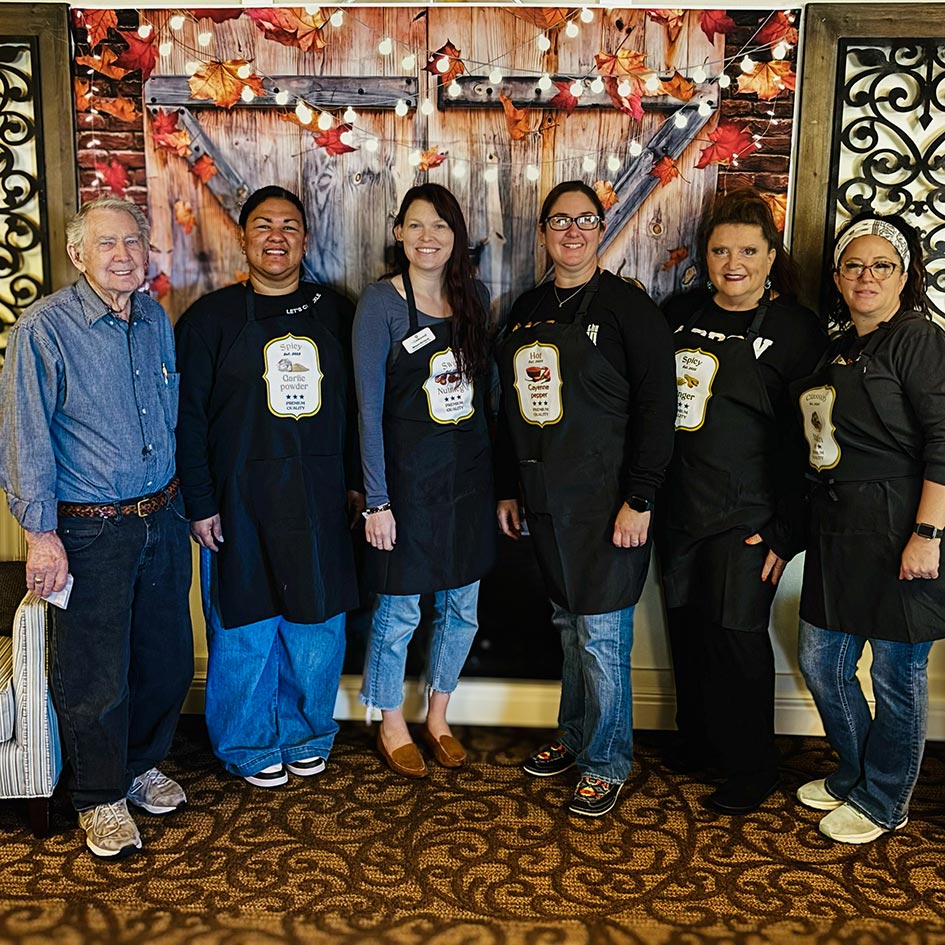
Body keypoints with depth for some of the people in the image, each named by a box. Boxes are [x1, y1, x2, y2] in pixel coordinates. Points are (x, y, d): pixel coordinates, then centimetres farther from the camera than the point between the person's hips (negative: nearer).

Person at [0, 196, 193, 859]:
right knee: (95, 676, 5)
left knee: (167, 660, 16)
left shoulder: (156, 321, 7)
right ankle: (100, 798, 27)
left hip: (161, 519, 6)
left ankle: (142, 766, 39)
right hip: (88, 532, -6)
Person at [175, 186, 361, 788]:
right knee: (245, 632, 7)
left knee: (318, 627, 11)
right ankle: (250, 747, 27)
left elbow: (355, 404, 12)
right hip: (239, 504, -2)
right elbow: (188, 417, -3)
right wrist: (200, 503, -7)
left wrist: (356, 481, 8)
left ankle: (307, 736, 32)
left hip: (321, 502, 3)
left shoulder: (335, 314, 7)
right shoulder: (210, 318, -1)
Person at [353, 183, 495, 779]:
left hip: (470, 472, 5)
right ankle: (392, 726, 30)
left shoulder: (476, 296, 4)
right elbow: (370, 408, -10)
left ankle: (438, 717, 35)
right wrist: (377, 500, -13)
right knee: (400, 611, 7)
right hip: (409, 476, -5)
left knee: (462, 608, 14)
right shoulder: (381, 303, -10)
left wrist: (499, 477, 10)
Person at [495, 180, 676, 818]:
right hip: (546, 501, 6)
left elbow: (657, 406, -11)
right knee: (569, 625, 16)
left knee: (601, 635, -1)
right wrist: (507, 490, 16)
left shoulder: (628, 306, -6)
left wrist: (639, 499, -15)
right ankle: (575, 737, 33)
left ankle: (607, 764, 15)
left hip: (606, 501, -5)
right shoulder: (526, 311, 13)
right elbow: (510, 407, 18)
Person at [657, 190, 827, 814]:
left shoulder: (795, 328, -6)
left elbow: (806, 439, -9)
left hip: (745, 520, -5)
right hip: (678, 511, 5)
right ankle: (698, 744, 35)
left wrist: (785, 531, -12)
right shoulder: (680, 314, 8)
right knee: (687, 631, 14)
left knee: (736, 635, 1)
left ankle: (752, 768, 21)